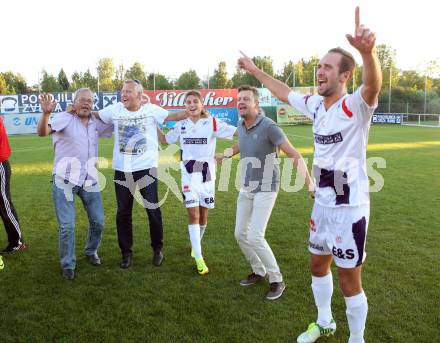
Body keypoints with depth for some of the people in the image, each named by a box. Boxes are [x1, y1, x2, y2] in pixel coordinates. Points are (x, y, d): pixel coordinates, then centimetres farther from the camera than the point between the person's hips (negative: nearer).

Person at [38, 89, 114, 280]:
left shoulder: (96, 123, 9)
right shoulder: (64, 118, -7)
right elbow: (42, 132, -23)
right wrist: (46, 113, -43)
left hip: (89, 180, 5)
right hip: (65, 181, -5)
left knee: (98, 221, 11)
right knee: (67, 226, -2)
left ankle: (91, 252, 37)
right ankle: (67, 265, 17)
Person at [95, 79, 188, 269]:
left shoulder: (150, 109, -3)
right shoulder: (115, 109, 4)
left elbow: (172, 116, -7)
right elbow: (94, 115, 13)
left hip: (146, 168, -2)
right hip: (122, 170, 3)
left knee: (153, 210, 5)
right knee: (123, 212, 9)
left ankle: (157, 249, 24)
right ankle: (126, 252, 25)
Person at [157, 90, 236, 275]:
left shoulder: (212, 123, -5)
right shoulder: (180, 125, 4)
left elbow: (239, 133, -8)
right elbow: (164, 140, 18)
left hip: (207, 174, 0)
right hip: (188, 174, 1)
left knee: (203, 214, 9)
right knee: (193, 214, -8)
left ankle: (196, 245, 36)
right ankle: (199, 258, -4)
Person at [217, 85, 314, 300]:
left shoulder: (268, 127, -21)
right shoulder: (241, 126, 0)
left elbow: (295, 155, -24)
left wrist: (310, 183, -36)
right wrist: (224, 156, 37)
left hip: (266, 189, -7)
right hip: (246, 188, 7)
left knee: (255, 237, -13)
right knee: (240, 234, 9)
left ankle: (277, 280, 7)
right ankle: (258, 272, 30)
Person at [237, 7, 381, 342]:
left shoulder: (355, 107, -17)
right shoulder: (315, 104, 4)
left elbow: (373, 85, -40)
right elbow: (284, 92, 21)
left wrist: (368, 51, -61)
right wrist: (255, 70, 29)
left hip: (350, 208, -7)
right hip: (322, 204, 8)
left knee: (350, 281, 5)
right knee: (318, 266, 22)